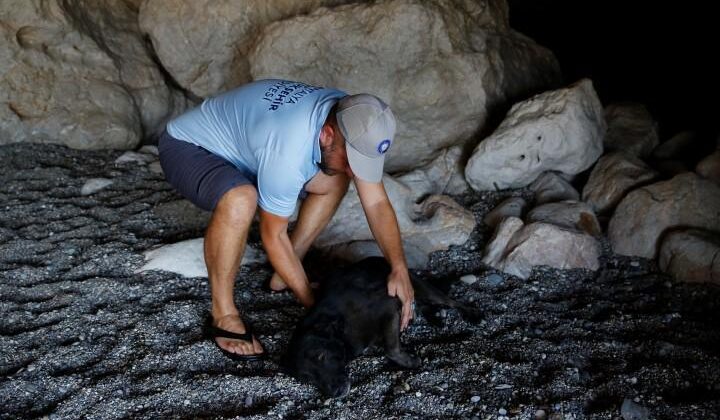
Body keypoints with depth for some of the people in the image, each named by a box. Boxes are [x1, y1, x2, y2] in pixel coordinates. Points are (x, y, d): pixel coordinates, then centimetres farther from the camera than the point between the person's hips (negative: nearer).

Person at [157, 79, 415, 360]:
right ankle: (222, 314, -17)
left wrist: (400, 269, -24)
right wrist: (315, 306, -20)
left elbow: (376, 202, -13)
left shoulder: (354, 124, -18)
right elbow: (273, 236, -26)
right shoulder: (288, 153, -39)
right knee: (241, 200, -39)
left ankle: (284, 275, 12)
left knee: (333, 182, 1)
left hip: (240, 141, 8)